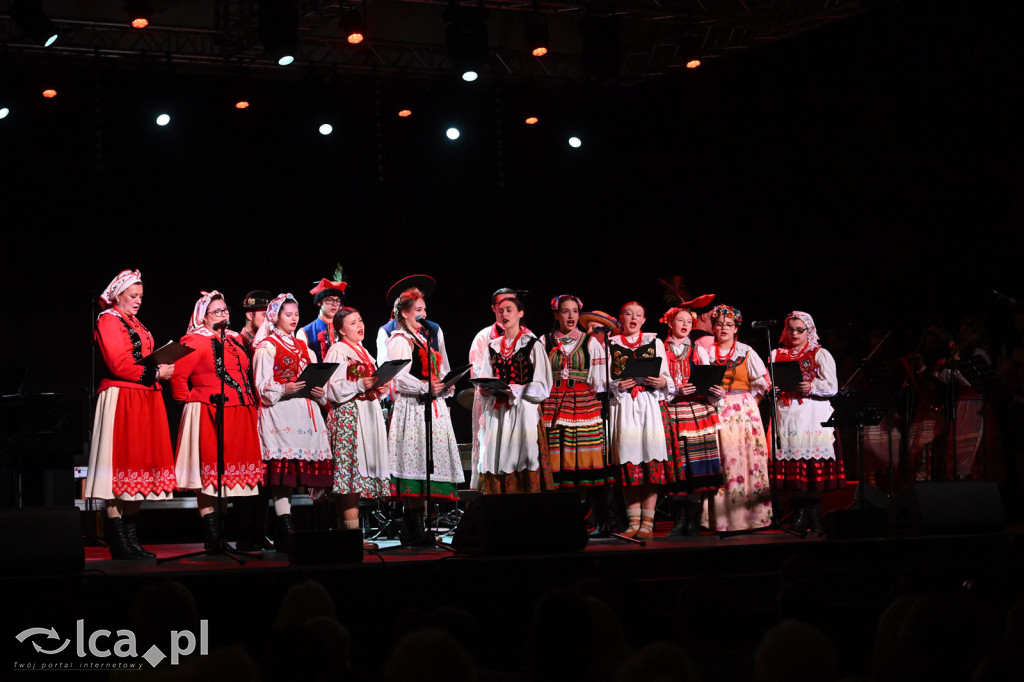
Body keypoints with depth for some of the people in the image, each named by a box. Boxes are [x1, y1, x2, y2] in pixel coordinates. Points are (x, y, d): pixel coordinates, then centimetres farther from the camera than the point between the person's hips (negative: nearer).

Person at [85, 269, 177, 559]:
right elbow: (119, 364, -14)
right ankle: (119, 543, -8)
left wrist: (162, 367, 5)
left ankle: (130, 540, 8)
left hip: (144, 399, 9)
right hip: (121, 401, -9)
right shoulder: (108, 320, -4)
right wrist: (156, 372, -11)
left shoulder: (135, 324, 23)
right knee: (120, 466, -9)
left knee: (138, 468, 6)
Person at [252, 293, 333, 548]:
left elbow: (316, 379, 23)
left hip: (305, 411, 6)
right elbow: (263, 387, -4)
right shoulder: (266, 347, 4)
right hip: (279, 412, -6)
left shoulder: (303, 348, 23)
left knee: (304, 467, -2)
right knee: (282, 469, -13)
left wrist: (319, 391, 2)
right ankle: (286, 532, -18)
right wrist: (284, 389, -20)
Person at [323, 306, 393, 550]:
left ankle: (344, 529, 8)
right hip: (347, 415, -9)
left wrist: (379, 389, 10)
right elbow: (332, 388, -13)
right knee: (352, 468, -14)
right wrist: (360, 385, -19)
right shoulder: (337, 351, -5)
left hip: (368, 415, 9)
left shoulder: (364, 352, 22)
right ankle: (354, 533, -18)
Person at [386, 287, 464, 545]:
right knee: (414, 462, -10)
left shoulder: (429, 337, 22)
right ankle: (414, 531, -9)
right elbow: (399, 377, -14)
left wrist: (445, 384, 6)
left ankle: (419, 529, 7)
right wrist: (425, 387, -21)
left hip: (433, 406, 8)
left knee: (429, 463, 4)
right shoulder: (399, 340, -3)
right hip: (411, 407, -8)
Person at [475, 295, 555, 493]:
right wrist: (485, 389, -5)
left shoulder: (532, 345, 1)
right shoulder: (493, 347, 17)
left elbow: (542, 387, -5)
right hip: (497, 414, 5)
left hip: (523, 412, -5)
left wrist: (514, 390, -17)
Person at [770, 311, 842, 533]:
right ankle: (800, 512, 3)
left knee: (814, 462, -8)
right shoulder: (777, 355, 17)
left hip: (814, 413, -2)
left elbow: (832, 387, -1)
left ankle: (814, 513, -1)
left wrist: (811, 387, -17)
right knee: (793, 459, -4)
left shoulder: (820, 355, 7)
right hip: (787, 413, 3)